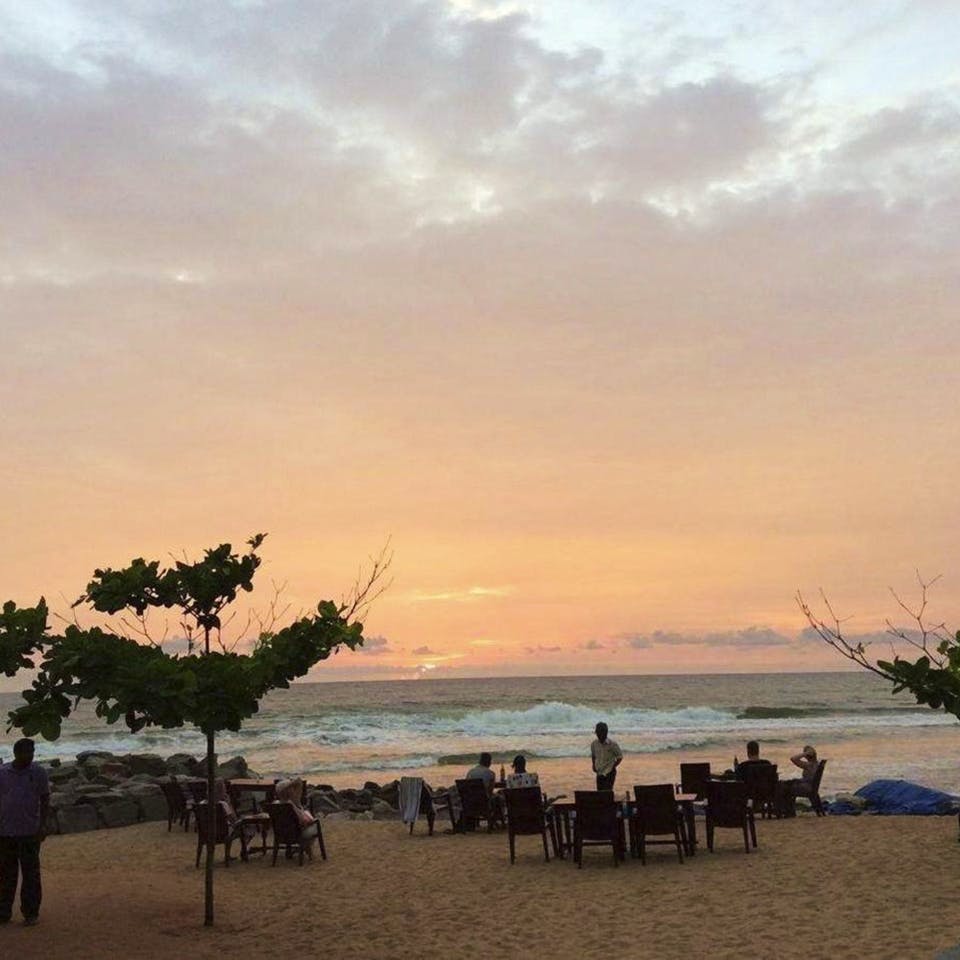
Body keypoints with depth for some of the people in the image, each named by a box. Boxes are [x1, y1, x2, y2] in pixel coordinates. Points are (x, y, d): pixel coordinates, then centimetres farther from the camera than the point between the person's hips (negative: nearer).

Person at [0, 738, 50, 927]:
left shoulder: (38, 772, -1)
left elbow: (45, 799, 1)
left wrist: (43, 825, -7)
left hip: (29, 832, -2)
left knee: (30, 873, 2)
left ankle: (30, 913, 9)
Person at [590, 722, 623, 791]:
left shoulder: (612, 744, -12)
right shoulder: (594, 744, -1)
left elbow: (620, 757, -3)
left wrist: (613, 766, -9)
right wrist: (594, 765, 4)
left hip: (609, 773, -4)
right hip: (599, 773, 4)